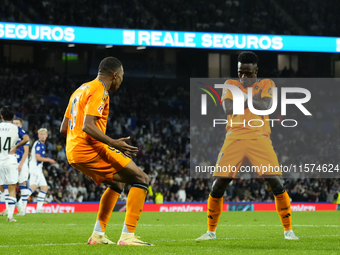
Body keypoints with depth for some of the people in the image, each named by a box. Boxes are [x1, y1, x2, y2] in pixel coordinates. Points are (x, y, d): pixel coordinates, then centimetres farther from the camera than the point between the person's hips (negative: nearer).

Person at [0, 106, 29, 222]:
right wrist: (15, 147, -5)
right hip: (10, 160, -1)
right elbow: (26, 138, -16)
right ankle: (10, 215, -7)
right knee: (12, 189, 3)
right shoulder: (16, 128, 0)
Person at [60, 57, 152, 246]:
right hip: (91, 150, -10)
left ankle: (98, 234, 21)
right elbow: (88, 126, -22)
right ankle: (127, 236, -15)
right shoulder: (99, 91, -8)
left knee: (117, 182, 29)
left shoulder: (81, 90, 21)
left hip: (73, 153, 10)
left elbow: (63, 128, 22)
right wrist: (113, 143, -27)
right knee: (142, 179, -6)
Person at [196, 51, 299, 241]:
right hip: (234, 139, 1)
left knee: (277, 183, -11)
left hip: (259, 139, -1)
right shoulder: (230, 85, 11)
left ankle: (288, 230, 1)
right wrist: (253, 100, -11)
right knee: (219, 184, -4)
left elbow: (266, 106, -11)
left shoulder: (266, 84, 9)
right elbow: (228, 108, -7)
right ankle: (211, 231, 10)